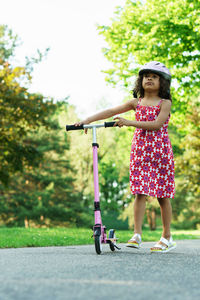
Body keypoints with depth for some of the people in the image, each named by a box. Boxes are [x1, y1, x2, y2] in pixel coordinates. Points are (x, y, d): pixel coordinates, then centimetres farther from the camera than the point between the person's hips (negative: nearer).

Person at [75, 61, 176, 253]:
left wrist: (129, 123, -24)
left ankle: (166, 237, 11)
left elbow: (157, 124, -17)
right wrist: (87, 120, -6)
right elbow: (111, 111, 5)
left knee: (162, 195, 2)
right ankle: (137, 234, -3)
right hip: (139, 151, 3)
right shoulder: (136, 102, 11)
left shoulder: (165, 103, -1)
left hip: (160, 152, -3)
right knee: (140, 192, -4)